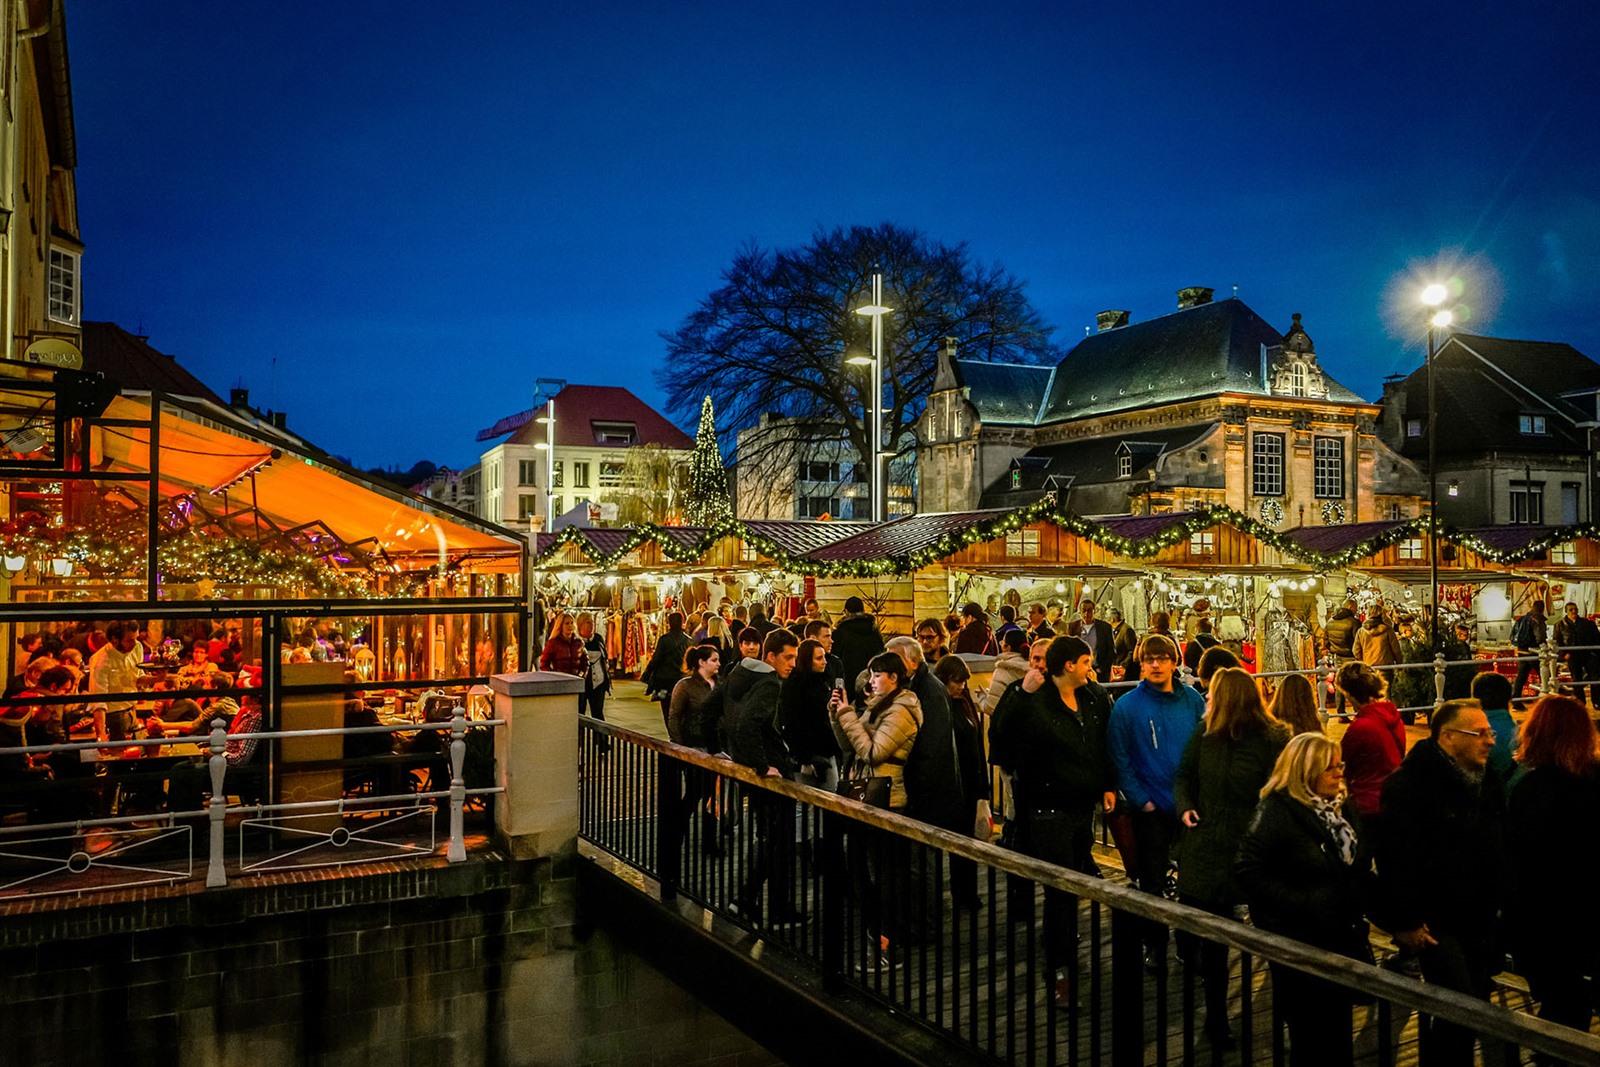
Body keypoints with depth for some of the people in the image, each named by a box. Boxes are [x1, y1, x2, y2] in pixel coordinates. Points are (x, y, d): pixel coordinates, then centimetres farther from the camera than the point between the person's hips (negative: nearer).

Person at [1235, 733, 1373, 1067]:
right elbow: (1248, 873, -22)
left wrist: (1364, 896, 2)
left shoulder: (1342, 807, 5)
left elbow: (1359, 865, 19)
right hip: (1300, 944, -7)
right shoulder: (1278, 813, -18)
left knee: (1339, 1032, 18)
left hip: (1344, 936, 7)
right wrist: (1300, 903, -25)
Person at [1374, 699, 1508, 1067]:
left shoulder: (1489, 781, 8)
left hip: (1480, 921, 8)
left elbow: (1499, 850, 18)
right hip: (1435, 923, -8)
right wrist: (1405, 921, -19)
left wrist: (1498, 905, 16)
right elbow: (1396, 856, -21)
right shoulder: (1410, 784, -19)